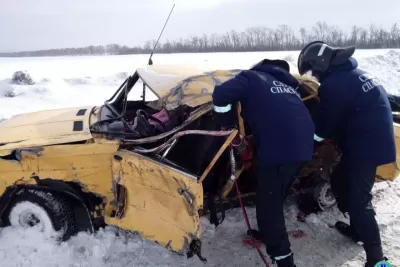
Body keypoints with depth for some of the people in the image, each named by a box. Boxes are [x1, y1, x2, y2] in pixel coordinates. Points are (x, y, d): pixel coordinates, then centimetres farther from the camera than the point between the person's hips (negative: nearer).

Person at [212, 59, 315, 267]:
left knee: (269, 202, 3)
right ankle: (269, 232, 42)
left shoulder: (251, 78, 10)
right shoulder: (286, 84, 33)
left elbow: (221, 94, -7)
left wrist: (227, 123, 8)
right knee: (275, 196, 25)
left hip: (279, 146, -8)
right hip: (303, 145, 8)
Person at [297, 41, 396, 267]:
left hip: (366, 146, -10)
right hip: (374, 141, 10)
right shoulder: (352, 73, 13)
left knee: (359, 200, -6)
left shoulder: (333, 85, -19)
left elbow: (322, 129, -12)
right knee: (340, 181, 22)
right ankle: (358, 229, 36)